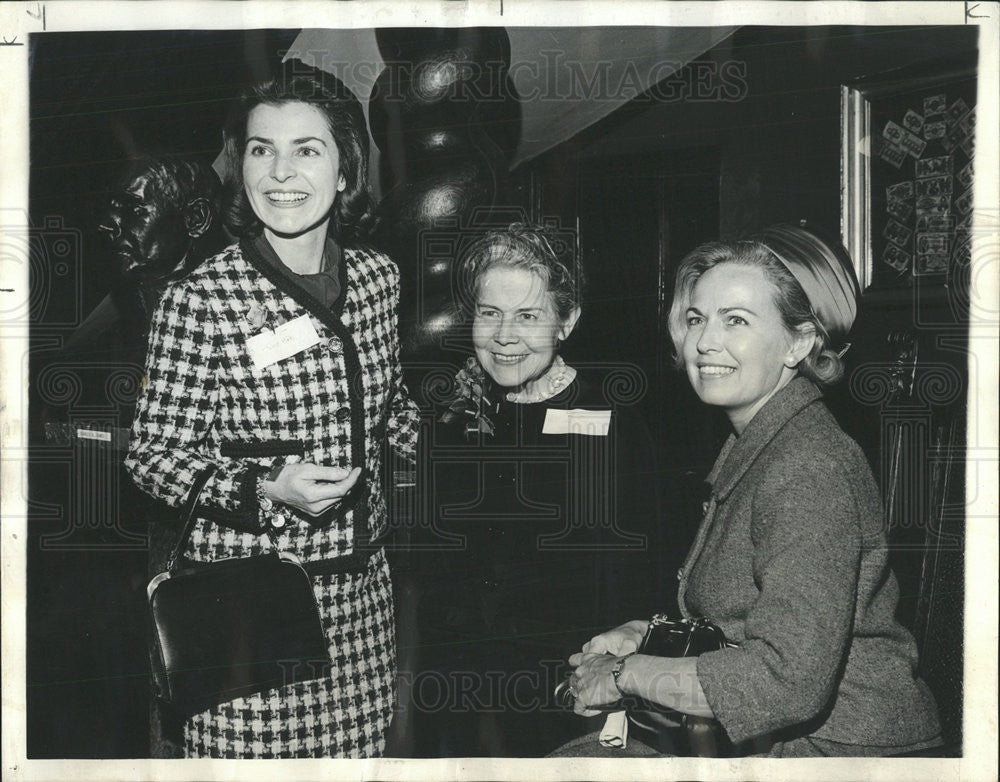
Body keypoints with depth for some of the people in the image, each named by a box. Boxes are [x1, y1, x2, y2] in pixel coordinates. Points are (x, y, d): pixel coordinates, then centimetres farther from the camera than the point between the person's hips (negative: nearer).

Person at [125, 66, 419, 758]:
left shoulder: (378, 277, 2)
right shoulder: (201, 300, -15)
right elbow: (154, 456, -9)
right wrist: (267, 488, -22)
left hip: (360, 582, 5)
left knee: (359, 751, 14)